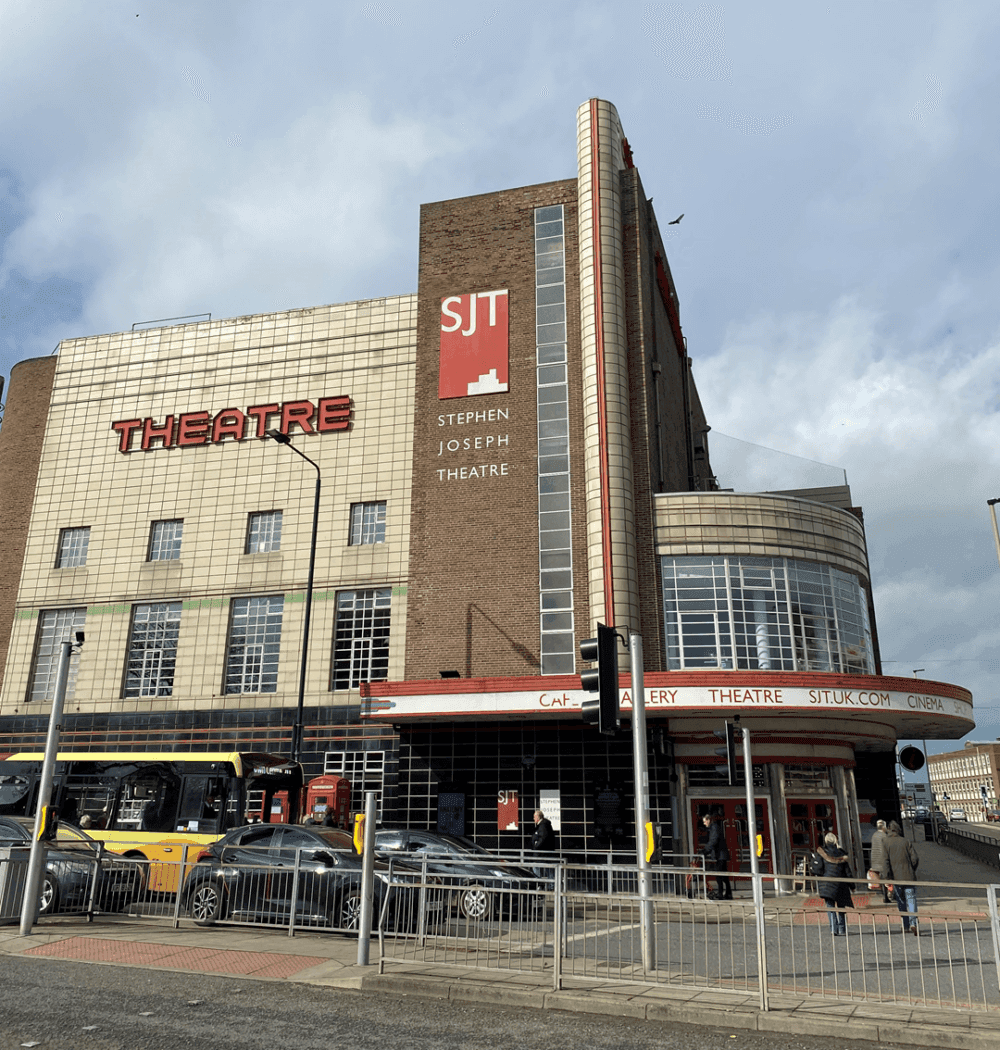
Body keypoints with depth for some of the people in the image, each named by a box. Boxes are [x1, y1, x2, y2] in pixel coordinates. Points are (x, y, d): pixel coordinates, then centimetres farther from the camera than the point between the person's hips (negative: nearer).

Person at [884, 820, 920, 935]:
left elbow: (885, 861, -9)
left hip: (895, 878, 0)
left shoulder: (885, 843, -2)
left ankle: (905, 926, 16)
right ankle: (913, 923, -19)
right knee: (911, 900, -1)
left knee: (901, 902, 12)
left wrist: (887, 878, -7)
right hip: (908, 876, 0)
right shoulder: (906, 842, 1)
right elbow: (915, 859, 0)